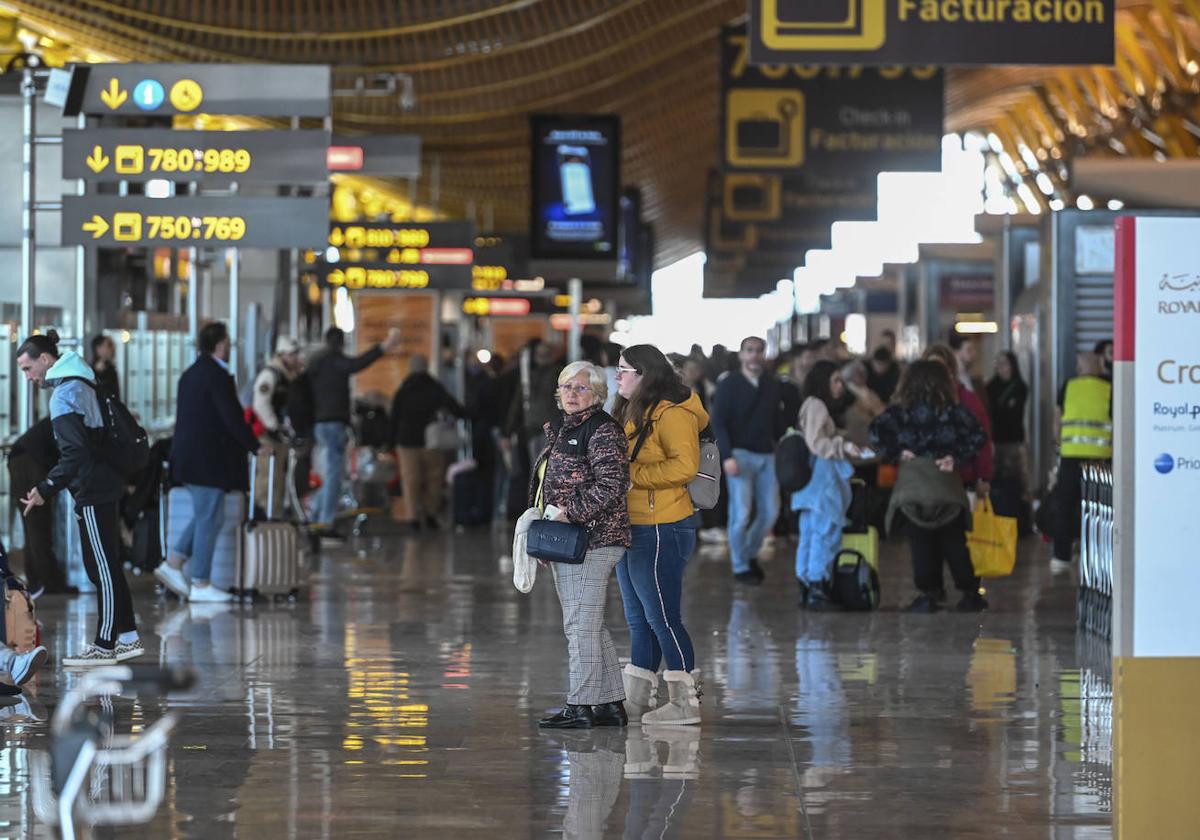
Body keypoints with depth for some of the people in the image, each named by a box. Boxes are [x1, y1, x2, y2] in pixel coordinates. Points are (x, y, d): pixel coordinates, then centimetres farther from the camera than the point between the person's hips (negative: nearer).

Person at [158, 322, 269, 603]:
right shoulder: (217, 376, -15)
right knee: (209, 519, -4)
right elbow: (233, 417, -18)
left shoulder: (191, 374, 14)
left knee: (205, 516, 18)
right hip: (208, 460, -10)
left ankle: (172, 564, 14)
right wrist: (255, 446, -7)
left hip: (188, 457, 10)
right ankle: (200, 585, -1)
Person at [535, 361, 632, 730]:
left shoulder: (602, 431, -11)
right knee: (589, 626, 13)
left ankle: (579, 707, -4)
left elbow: (610, 485, -21)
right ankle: (611, 704, 18)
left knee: (581, 623, -8)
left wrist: (570, 512, -21)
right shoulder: (561, 429, 18)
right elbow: (549, 485, 25)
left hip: (592, 541, -10)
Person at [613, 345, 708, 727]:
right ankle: (637, 701, 20)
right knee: (639, 620, 14)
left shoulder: (672, 414, -14)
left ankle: (686, 702, 1)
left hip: (661, 531, -10)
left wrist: (632, 475, -23)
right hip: (632, 529, 10)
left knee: (662, 618, -6)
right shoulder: (633, 413, 17)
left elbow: (685, 465, -25)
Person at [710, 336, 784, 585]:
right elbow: (718, 422, -7)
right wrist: (727, 456, -17)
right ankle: (740, 566, 8)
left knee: (770, 512, 5)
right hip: (741, 454, -4)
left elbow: (777, 422, 12)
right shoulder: (729, 384, -3)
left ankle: (751, 553, 28)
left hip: (767, 455, 4)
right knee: (741, 512, -5)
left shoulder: (772, 385, 9)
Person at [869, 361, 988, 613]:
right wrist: (956, 457, -3)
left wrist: (896, 454, -4)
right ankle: (970, 594, 10)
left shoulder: (900, 411, 0)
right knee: (954, 543, 9)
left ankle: (928, 593, -3)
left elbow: (877, 431, -12)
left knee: (921, 544, 3)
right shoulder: (953, 411, 0)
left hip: (911, 486, -1)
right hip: (946, 487, 1)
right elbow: (978, 436, -7)